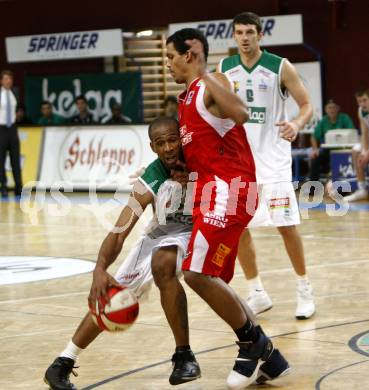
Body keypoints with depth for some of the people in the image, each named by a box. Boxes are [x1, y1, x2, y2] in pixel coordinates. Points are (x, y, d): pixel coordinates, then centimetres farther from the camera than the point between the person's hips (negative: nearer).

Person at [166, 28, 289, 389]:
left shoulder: (211, 84, -8)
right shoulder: (186, 98, 20)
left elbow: (240, 114, -30)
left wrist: (203, 74, -26)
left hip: (228, 189, -10)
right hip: (206, 191, 10)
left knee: (198, 273, -19)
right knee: (212, 282, 11)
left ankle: (253, 343, -3)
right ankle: (265, 357, 19)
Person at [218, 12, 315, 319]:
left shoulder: (280, 67, -7)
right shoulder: (225, 69, 5)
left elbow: (307, 104, -5)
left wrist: (296, 125, -24)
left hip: (273, 158, -4)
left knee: (286, 225, -5)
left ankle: (305, 290, 10)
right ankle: (257, 294, 14)